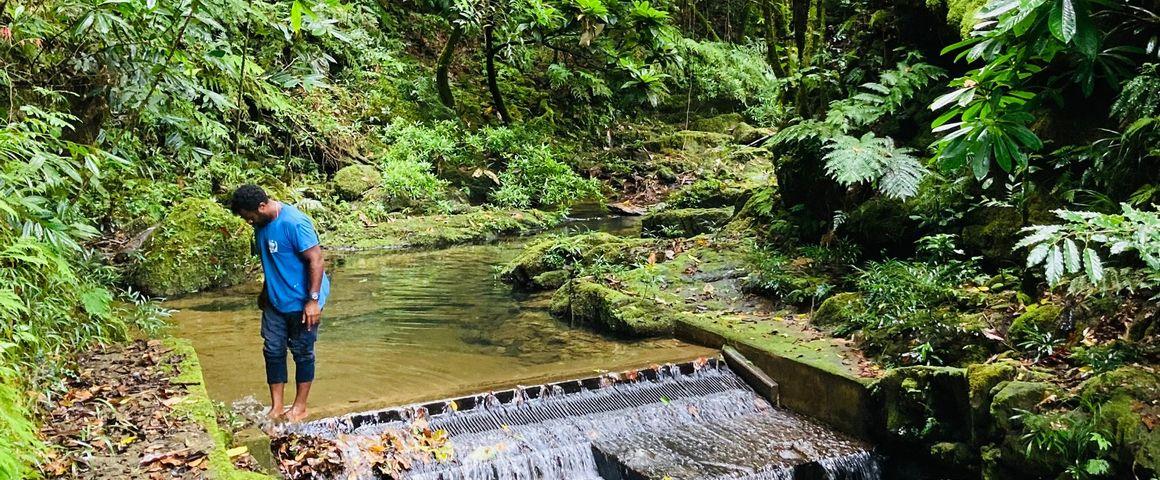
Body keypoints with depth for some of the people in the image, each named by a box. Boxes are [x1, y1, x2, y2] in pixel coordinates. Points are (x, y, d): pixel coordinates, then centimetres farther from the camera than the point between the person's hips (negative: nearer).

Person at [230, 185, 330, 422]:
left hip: (301, 302, -8)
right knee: (273, 351, 8)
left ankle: (300, 407, 18)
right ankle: (276, 407, 18)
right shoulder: (262, 224, 3)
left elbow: (315, 260, -24)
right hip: (275, 301, 8)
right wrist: (265, 292, 24)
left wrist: (313, 300, -25)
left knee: (302, 352, 5)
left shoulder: (294, 223, -24)